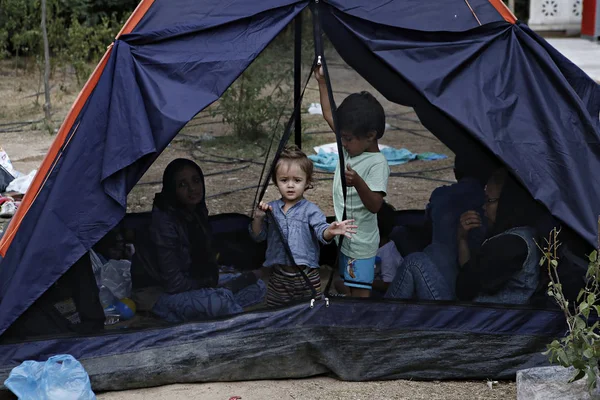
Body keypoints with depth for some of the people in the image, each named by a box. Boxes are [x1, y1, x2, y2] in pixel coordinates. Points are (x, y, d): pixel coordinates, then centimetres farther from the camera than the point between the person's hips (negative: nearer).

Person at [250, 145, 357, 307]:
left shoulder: (310, 210, -7)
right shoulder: (271, 209, 3)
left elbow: (321, 231, -21)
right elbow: (258, 236, 6)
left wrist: (330, 231, -44)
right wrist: (258, 218, -14)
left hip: (307, 277, -3)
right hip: (279, 277, 3)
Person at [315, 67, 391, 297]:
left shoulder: (377, 163, -20)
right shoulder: (351, 146, 2)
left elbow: (375, 205, -28)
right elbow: (329, 114, 13)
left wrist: (357, 182, -44)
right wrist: (321, 82, 12)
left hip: (361, 243, -9)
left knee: (360, 293, -5)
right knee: (349, 289, 17)